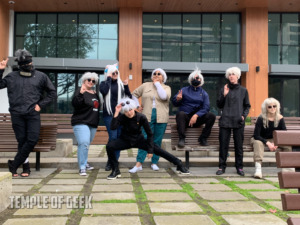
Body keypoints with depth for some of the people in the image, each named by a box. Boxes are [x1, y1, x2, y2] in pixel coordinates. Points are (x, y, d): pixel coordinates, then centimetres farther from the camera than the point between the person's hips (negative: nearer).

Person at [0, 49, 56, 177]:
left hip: (33, 114, 0)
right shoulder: (12, 77, 11)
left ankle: (14, 164, 4)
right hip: (17, 114, 0)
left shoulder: (40, 76, 8)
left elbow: (52, 93, 13)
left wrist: (41, 105, 3)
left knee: (32, 140, -9)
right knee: (22, 141, 3)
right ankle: (26, 167, 14)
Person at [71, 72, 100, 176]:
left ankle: (84, 163, 29)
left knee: (86, 144, 14)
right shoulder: (80, 91, -6)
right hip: (81, 123, -7)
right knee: (83, 144, -19)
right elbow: (75, 104, -22)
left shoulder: (95, 93, 16)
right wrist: (81, 94, -33)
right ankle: (82, 168, -15)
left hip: (93, 124, 7)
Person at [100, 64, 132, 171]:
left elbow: (129, 97, 8)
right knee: (113, 137, -12)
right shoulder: (104, 83, 6)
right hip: (109, 115, -3)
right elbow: (104, 91, -17)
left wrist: (126, 87, -6)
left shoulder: (121, 84, 12)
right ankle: (110, 161, 1)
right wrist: (109, 78, -7)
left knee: (119, 137, 3)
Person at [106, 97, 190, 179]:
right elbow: (112, 127, -37)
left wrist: (150, 149, -13)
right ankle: (115, 171, -10)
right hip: (125, 140, 1)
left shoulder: (141, 117, -21)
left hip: (139, 140, -1)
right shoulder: (122, 118, -18)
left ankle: (179, 165, 3)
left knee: (159, 150, -12)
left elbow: (149, 134, -12)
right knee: (109, 146, -26)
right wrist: (116, 113, -41)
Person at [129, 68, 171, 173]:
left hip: (161, 118, 1)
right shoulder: (145, 85, 12)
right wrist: (137, 106, 8)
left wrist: (157, 84, -3)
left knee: (157, 141, 5)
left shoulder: (166, 88, 10)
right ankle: (138, 164, -7)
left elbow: (164, 96, -12)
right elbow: (134, 94, 19)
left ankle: (154, 163, 16)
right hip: (147, 117, 0)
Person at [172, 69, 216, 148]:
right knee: (180, 113, -35)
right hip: (185, 118, -2)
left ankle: (203, 138, -12)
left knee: (211, 116, -22)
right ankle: (181, 138, -30)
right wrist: (177, 99, -23)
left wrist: (196, 115, -21)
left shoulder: (204, 93, 11)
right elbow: (175, 103, 2)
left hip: (197, 118, 2)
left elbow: (206, 108, -3)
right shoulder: (184, 90, 9)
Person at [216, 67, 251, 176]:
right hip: (225, 121, 0)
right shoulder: (224, 89, 8)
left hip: (238, 122, 0)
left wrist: (244, 115, -2)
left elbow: (247, 106, 14)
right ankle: (222, 166, 9)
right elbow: (219, 105, 7)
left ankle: (239, 167, 13)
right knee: (223, 144, 1)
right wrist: (224, 95, -7)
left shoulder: (243, 90, 9)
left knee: (239, 145, 4)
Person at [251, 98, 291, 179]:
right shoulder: (261, 118, -18)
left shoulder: (280, 118, -7)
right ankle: (258, 169, -48)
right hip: (260, 139, -4)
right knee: (258, 143, -38)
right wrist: (268, 143, -30)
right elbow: (256, 135, -21)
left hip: (273, 139, 4)